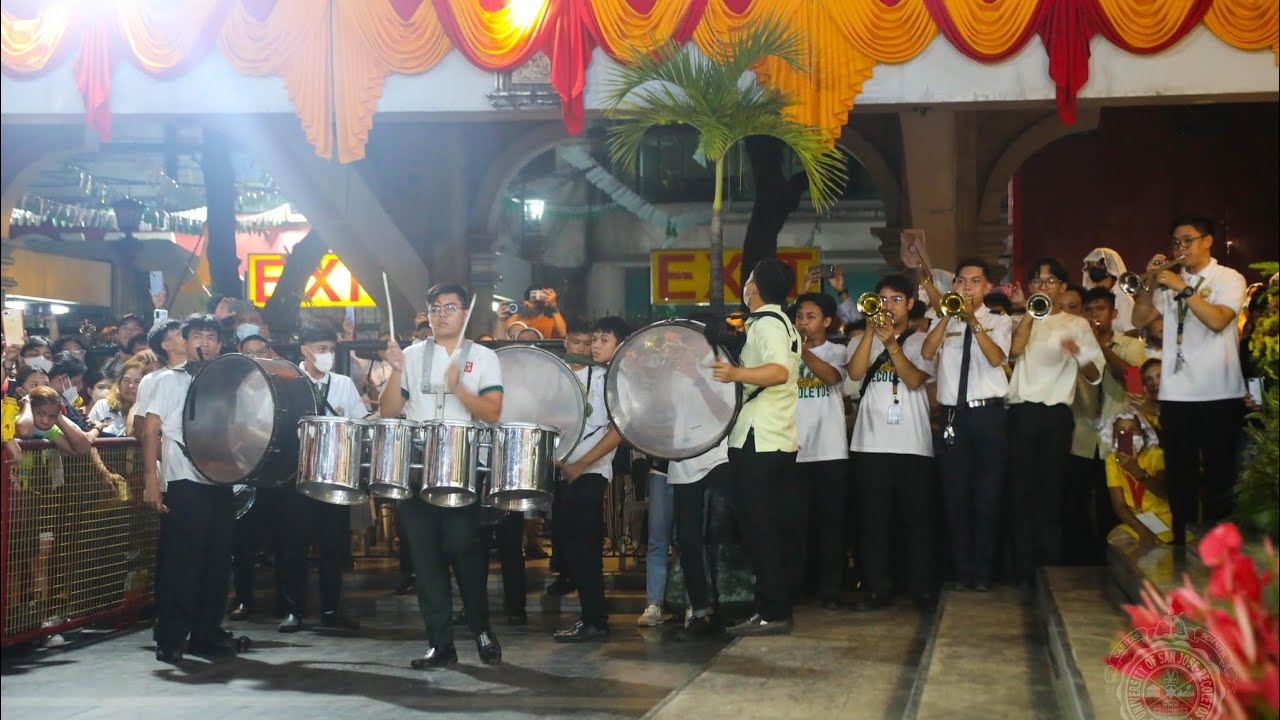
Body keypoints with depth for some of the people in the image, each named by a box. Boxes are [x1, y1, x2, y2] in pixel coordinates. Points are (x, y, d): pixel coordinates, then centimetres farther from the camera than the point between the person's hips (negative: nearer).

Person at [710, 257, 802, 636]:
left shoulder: (765, 323, -12)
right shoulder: (784, 324, 19)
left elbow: (779, 371, -30)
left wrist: (737, 373, -45)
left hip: (758, 443, -10)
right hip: (778, 441, 10)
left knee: (759, 528, -8)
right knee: (764, 526, 12)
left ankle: (772, 613, -7)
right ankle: (773, 608, 15)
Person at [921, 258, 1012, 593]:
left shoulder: (999, 321, 8)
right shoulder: (944, 322, 13)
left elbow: (996, 357, -11)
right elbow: (926, 353, -6)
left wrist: (973, 322, -18)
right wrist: (949, 315, -13)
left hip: (988, 415, -2)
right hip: (953, 416, 2)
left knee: (987, 495, 0)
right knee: (955, 496, 3)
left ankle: (984, 572, 8)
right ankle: (962, 570, 11)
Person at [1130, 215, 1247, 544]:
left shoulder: (1229, 279, -1)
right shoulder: (1170, 282, 13)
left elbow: (1217, 321, -17)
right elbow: (1140, 318, 8)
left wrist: (1183, 288, -19)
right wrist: (1151, 282, -3)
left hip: (1218, 393, -4)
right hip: (1176, 393, 4)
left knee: (1219, 473, 1)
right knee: (1179, 474, 8)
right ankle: (1181, 540, 16)